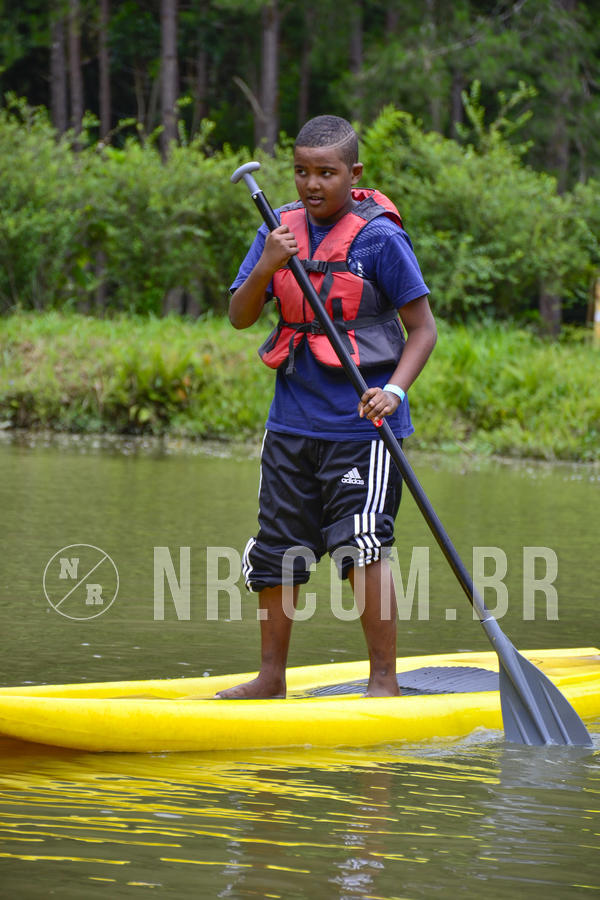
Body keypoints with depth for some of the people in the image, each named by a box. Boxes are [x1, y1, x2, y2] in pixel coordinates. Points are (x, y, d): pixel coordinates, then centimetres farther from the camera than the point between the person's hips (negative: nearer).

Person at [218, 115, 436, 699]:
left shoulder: (379, 238, -9)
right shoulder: (281, 230, 6)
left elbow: (422, 328, -6)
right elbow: (239, 317, 1)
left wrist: (394, 391, -21)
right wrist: (266, 266, -17)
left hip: (362, 422, -5)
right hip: (292, 422, 6)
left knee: (361, 542, -15)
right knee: (276, 550, 11)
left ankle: (384, 681, -5)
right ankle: (271, 677, 25)